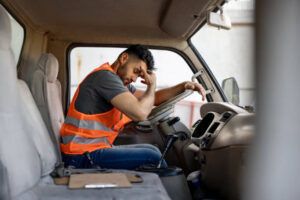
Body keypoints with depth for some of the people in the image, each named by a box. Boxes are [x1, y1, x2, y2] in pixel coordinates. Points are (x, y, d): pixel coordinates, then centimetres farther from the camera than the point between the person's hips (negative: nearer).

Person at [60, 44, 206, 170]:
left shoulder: (121, 83, 15)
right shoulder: (105, 76, -17)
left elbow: (153, 99, 23)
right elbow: (140, 113, -26)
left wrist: (184, 86, 12)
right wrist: (152, 85, -7)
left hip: (96, 149, 10)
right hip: (83, 156, -10)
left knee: (152, 150, 14)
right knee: (151, 158, -13)